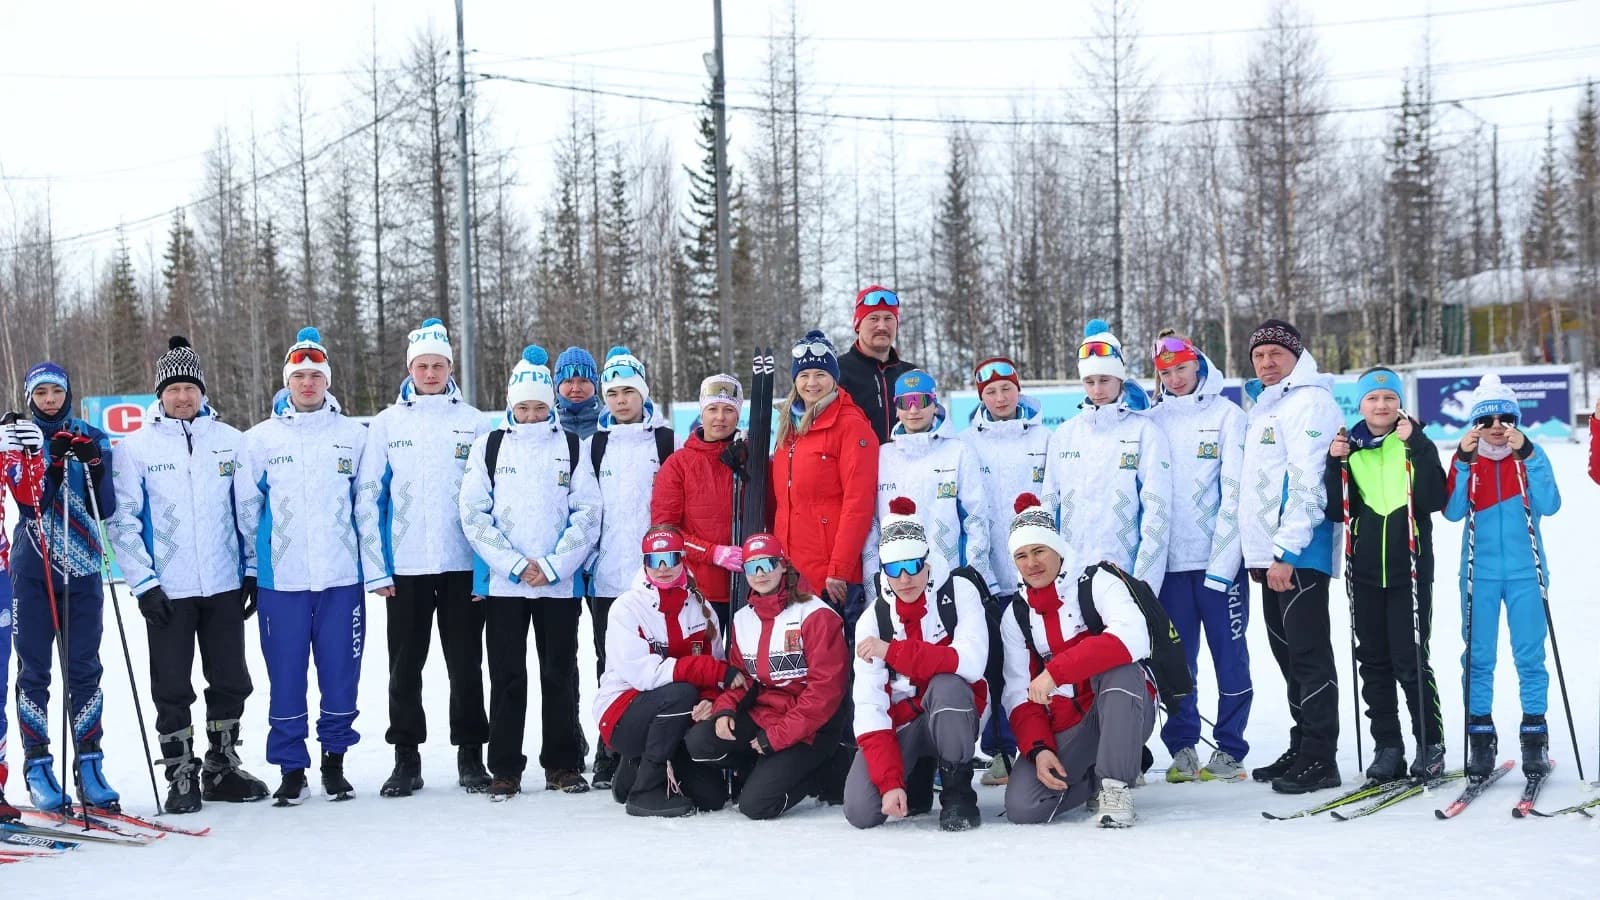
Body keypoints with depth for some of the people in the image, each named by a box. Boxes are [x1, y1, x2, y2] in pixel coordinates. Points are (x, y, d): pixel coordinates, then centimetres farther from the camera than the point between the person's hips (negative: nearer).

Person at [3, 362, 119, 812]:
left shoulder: (94, 439, 8)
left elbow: (106, 508, 2)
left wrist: (94, 464, -12)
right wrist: (54, 459, -22)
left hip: (82, 572, 1)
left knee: (84, 670, 2)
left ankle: (88, 761, 7)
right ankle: (37, 763, 7)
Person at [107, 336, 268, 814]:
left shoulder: (230, 441, 4)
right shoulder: (136, 447, -1)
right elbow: (123, 522, -2)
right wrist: (143, 583, -9)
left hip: (225, 586, 2)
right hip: (167, 591, -2)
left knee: (231, 683, 9)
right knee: (172, 689, 4)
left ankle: (222, 767, 24)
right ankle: (181, 777, 15)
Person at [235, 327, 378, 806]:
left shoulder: (353, 435, 6)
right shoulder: (260, 439, 6)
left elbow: (368, 505, 8)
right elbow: (246, 509, 10)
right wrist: (250, 570, 8)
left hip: (341, 576, 0)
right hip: (280, 580, 0)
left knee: (340, 675, 4)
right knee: (286, 678, 3)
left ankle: (335, 758, 19)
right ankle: (291, 767, 13)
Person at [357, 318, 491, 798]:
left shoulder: (473, 422, 4)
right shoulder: (386, 424, 5)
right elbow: (369, 498, 4)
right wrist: (375, 569, -2)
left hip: (463, 565, -1)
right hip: (405, 567, 1)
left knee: (466, 666, 5)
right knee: (404, 668, 7)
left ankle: (470, 754, 14)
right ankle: (406, 758, 16)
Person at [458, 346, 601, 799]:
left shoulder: (571, 447, 7)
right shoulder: (489, 446, 6)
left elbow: (587, 514, 2)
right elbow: (473, 513, -1)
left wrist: (553, 565, -9)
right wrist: (515, 564, -10)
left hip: (560, 584, 0)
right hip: (502, 583, 0)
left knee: (561, 676, 5)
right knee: (507, 678, 3)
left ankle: (562, 765, 15)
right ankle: (505, 769, 10)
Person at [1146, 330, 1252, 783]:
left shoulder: (1226, 414, 0)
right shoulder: (1153, 420, 10)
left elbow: (1235, 490, -5)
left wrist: (1222, 560, -12)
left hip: (1219, 558, -3)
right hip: (1169, 558, 3)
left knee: (1229, 653, 0)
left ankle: (1230, 750, 8)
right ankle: (1181, 747, 15)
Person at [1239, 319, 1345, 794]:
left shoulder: (1309, 402, -10)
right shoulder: (1263, 407, 20)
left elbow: (1306, 482, -18)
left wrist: (1287, 550, -22)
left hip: (1298, 556, -10)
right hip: (1268, 555, 10)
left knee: (1309, 652, -7)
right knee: (1287, 651, 14)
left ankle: (1320, 759, -4)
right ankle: (1301, 749, 22)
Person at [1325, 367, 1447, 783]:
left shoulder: (1417, 444, 1)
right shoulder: (1349, 446, 8)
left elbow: (1435, 500, -13)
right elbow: (1336, 511, 2)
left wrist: (1416, 446, -19)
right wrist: (1336, 463, -10)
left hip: (1409, 568, -3)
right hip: (1365, 571, 3)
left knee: (1410, 661, -5)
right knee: (1373, 660, 6)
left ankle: (1431, 744, 8)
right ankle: (1387, 746, 14)